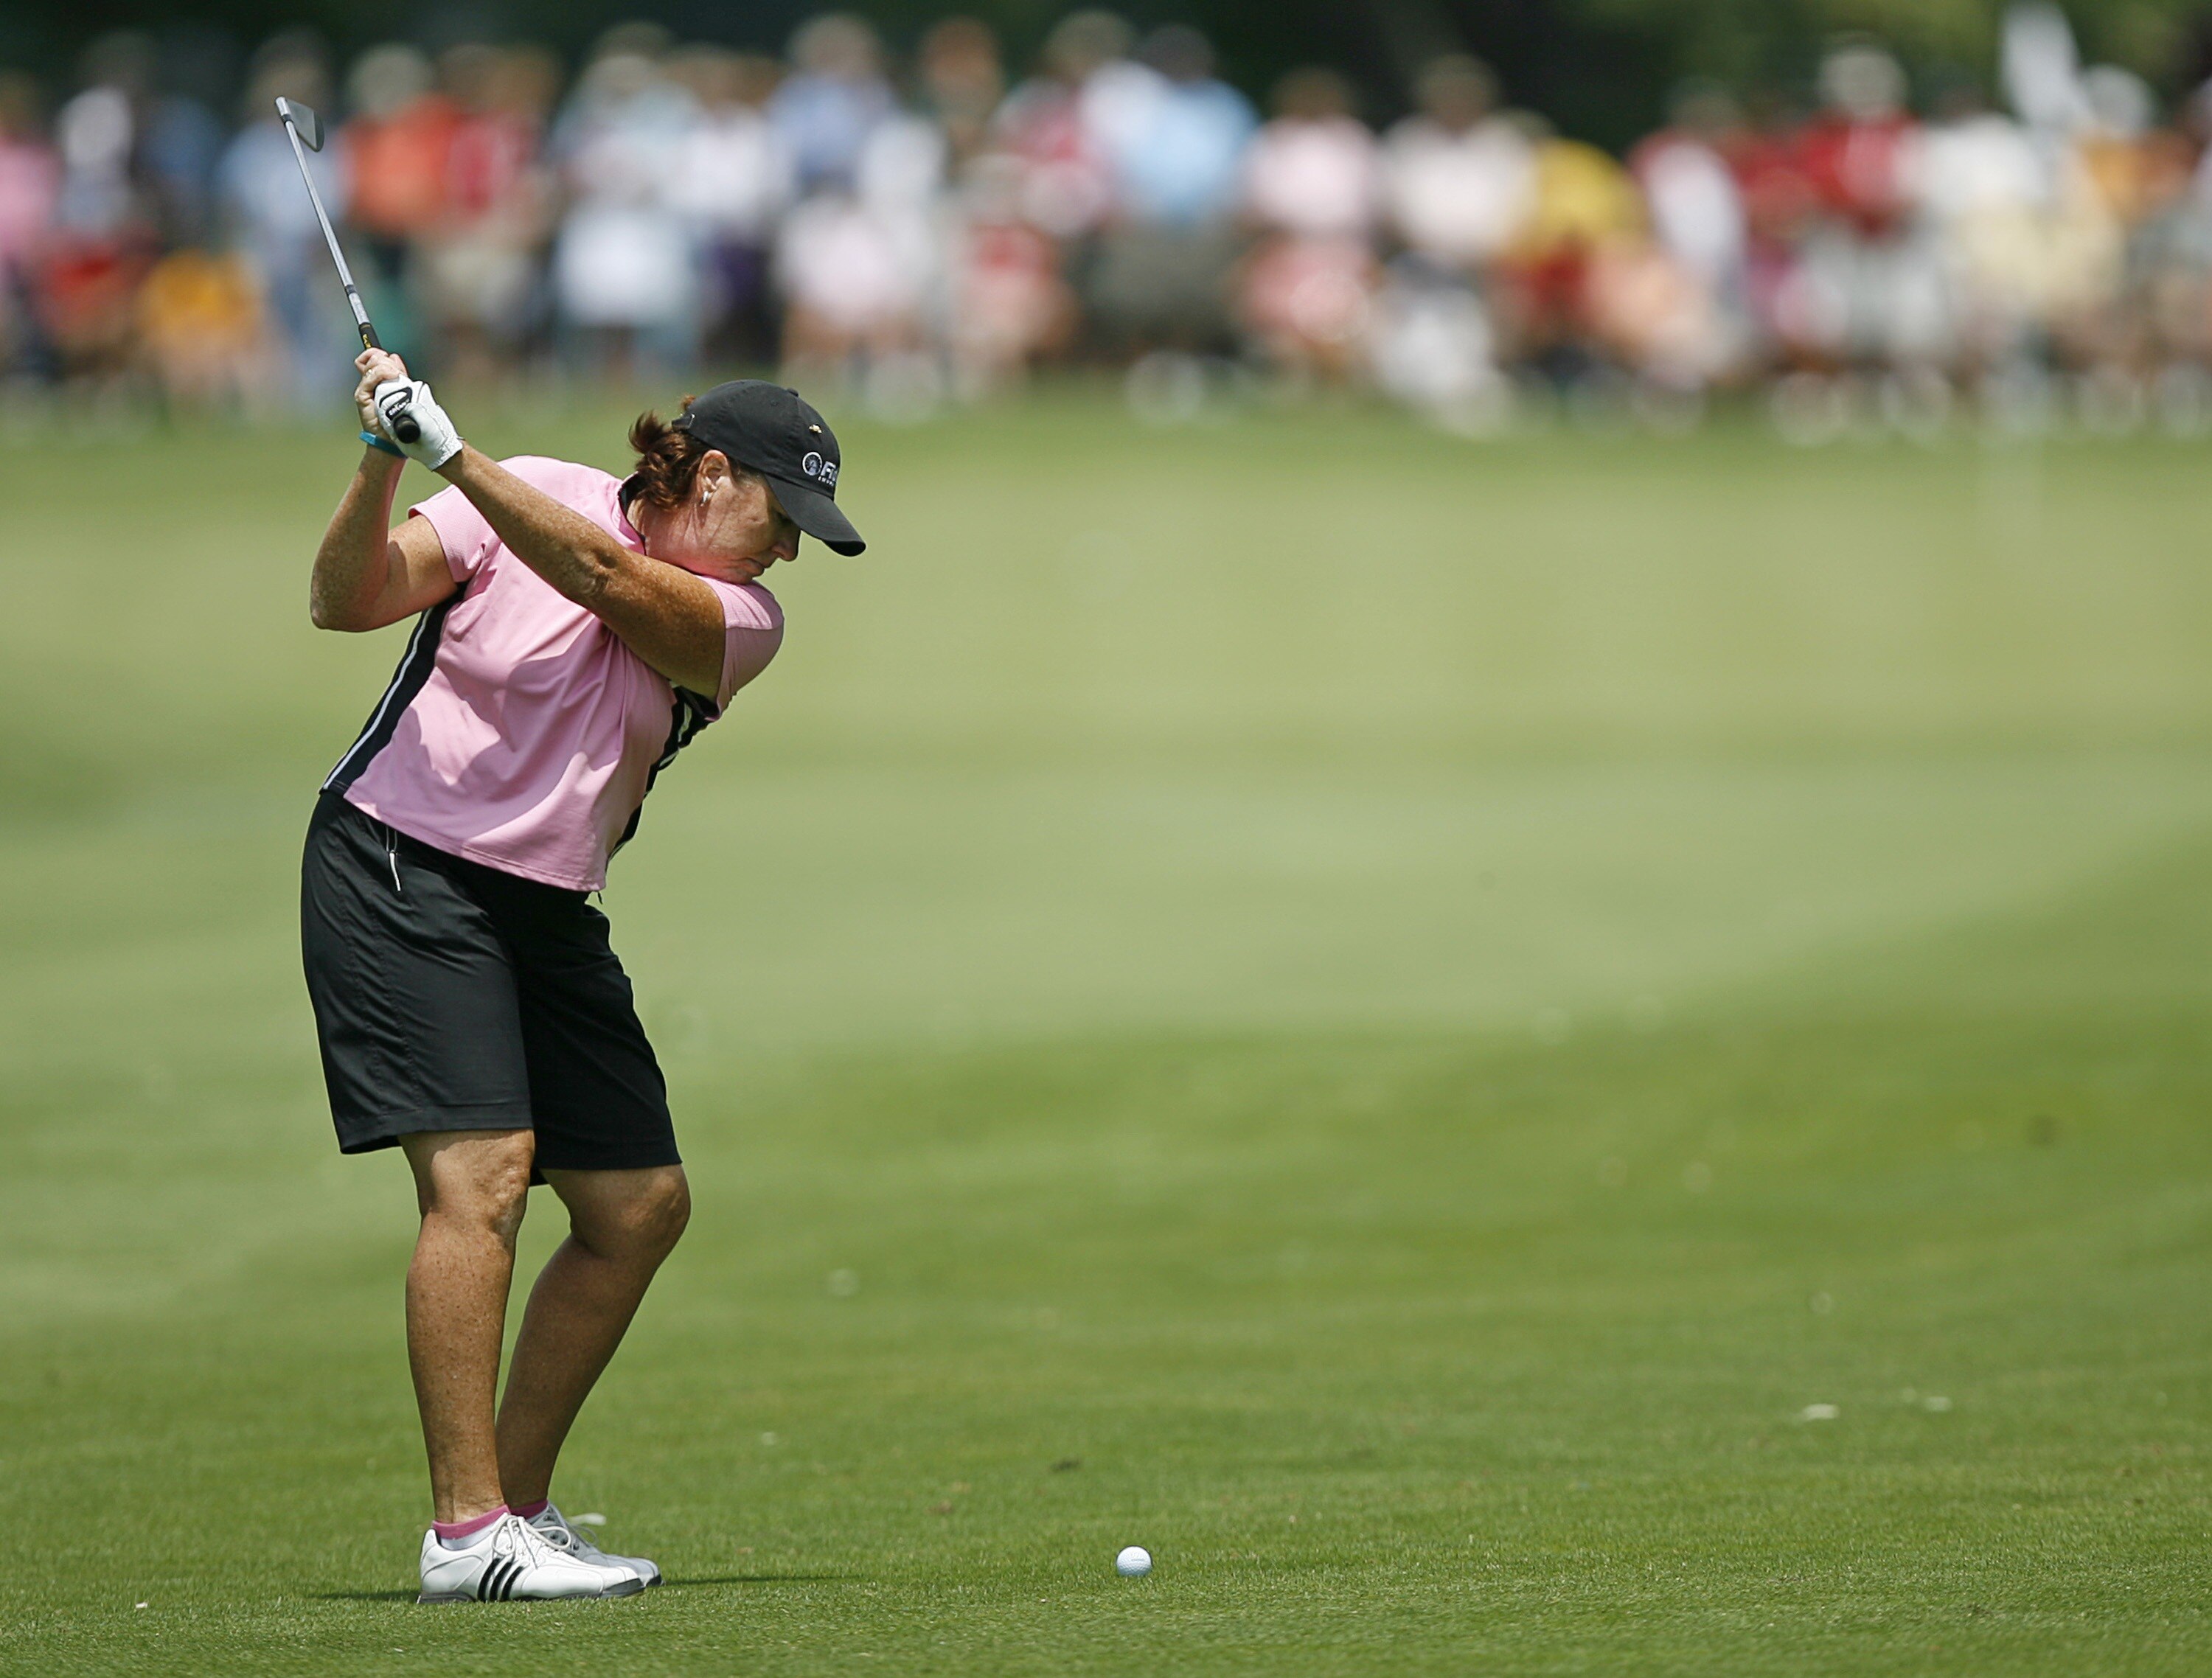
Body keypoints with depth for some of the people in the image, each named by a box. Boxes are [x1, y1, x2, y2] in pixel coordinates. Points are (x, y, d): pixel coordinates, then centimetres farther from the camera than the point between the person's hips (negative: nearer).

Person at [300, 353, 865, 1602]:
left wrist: (452, 453, -30)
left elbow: (609, 583, -19)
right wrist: (382, 468, -31)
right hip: (400, 872, -6)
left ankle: (519, 1502, 15)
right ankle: (468, 1534, -22)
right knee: (485, 1169, -19)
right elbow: (347, 601, -13)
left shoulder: (746, 624, 1)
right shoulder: (527, 496, -6)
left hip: (547, 914, 6)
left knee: (642, 1206, 4)